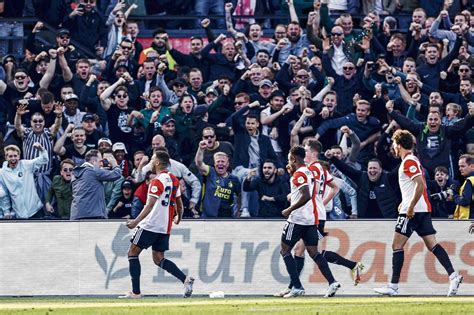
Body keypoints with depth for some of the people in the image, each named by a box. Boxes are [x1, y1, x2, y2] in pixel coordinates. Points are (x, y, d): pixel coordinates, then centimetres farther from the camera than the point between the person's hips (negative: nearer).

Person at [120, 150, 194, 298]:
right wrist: (178, 218, 37)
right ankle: (185, 279, -5)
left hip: (150, 224, -8)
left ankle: (136, 292, -3)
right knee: (159, 259, 14)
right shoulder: (173, 179, 11)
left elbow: (150, 205, -22)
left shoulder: (157, 181, -14)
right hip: (165, 227, 8)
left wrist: (136, 221, -26)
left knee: (133, 253, 2)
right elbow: (179, 203, 19)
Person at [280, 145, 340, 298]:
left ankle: (297, 287, -5)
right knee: (314, 252, 7)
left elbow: (306, 196, -24)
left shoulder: (299, 174, -12)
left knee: (285, 251, 3)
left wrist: (289, 210, -18)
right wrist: (292, 173, 23)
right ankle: (332, 282, -8)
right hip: (312, 220, 8)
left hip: (297, 219, -8)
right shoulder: (309, 172, 16)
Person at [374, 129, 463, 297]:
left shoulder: (408, 162, -12)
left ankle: (393, 286, -6)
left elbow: (420, 185, -22)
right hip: (424, 210, 10)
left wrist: (410, 207, -22)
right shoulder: (413, 160, 19)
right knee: (432, 244, 3)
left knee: (397, 245, -5)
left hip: (412, 212, -10)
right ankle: (453, 275, -10)